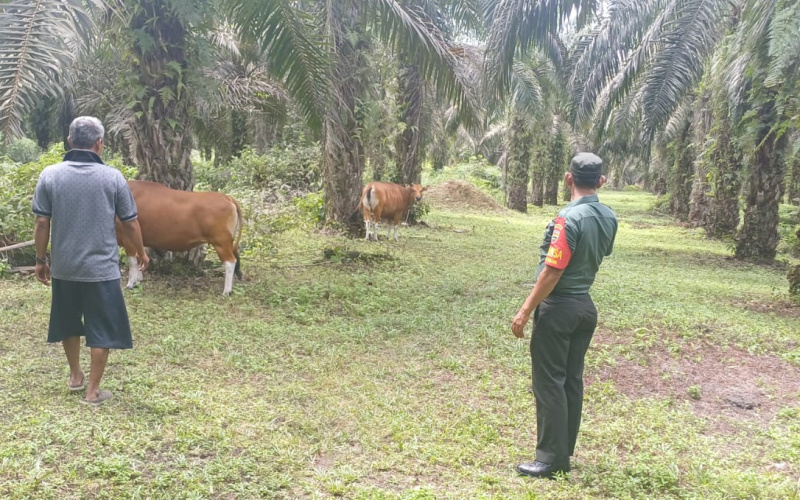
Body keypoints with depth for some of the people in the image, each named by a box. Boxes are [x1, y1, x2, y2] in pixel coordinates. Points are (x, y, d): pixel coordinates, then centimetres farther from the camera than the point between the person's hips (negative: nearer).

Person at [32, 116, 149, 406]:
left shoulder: (50, 175, -5)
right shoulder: (112, 177, -8)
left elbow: (42, 223, -3)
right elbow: (130, 222, -2)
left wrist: (41, 259, 9)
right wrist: (141, 252, 14)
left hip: (64, 267, 3)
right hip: (102, 268, -3)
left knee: (68, 323, 22)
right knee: (101, 329, 8)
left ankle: (75, 376, 37)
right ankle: (93, 391, 12)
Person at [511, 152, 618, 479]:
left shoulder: (569, 218, -20)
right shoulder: (609, 218, 4)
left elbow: (553, 271, -22)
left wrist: (525, 311, -16)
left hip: (559, 307, -8)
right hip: (585, 305, 8)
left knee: (549, 382, 0)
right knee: (572, 380, 14)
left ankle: (551, 458, 6)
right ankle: (564, 452, 23)